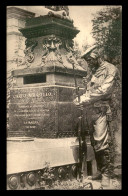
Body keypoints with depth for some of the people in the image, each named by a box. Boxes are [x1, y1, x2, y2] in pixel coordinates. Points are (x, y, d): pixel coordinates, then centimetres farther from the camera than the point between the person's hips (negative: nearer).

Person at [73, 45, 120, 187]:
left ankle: (106, 174, -5)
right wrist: (81, 99, 4)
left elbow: (103, 90, -16)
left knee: (101, 142, -12)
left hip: (100, 111, -7)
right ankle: (100, 170, 18)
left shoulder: (111, 70, -5)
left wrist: (84, 100, -16)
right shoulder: (93, 71, 19)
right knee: (95, 143, 9)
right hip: (90, 110, 7)